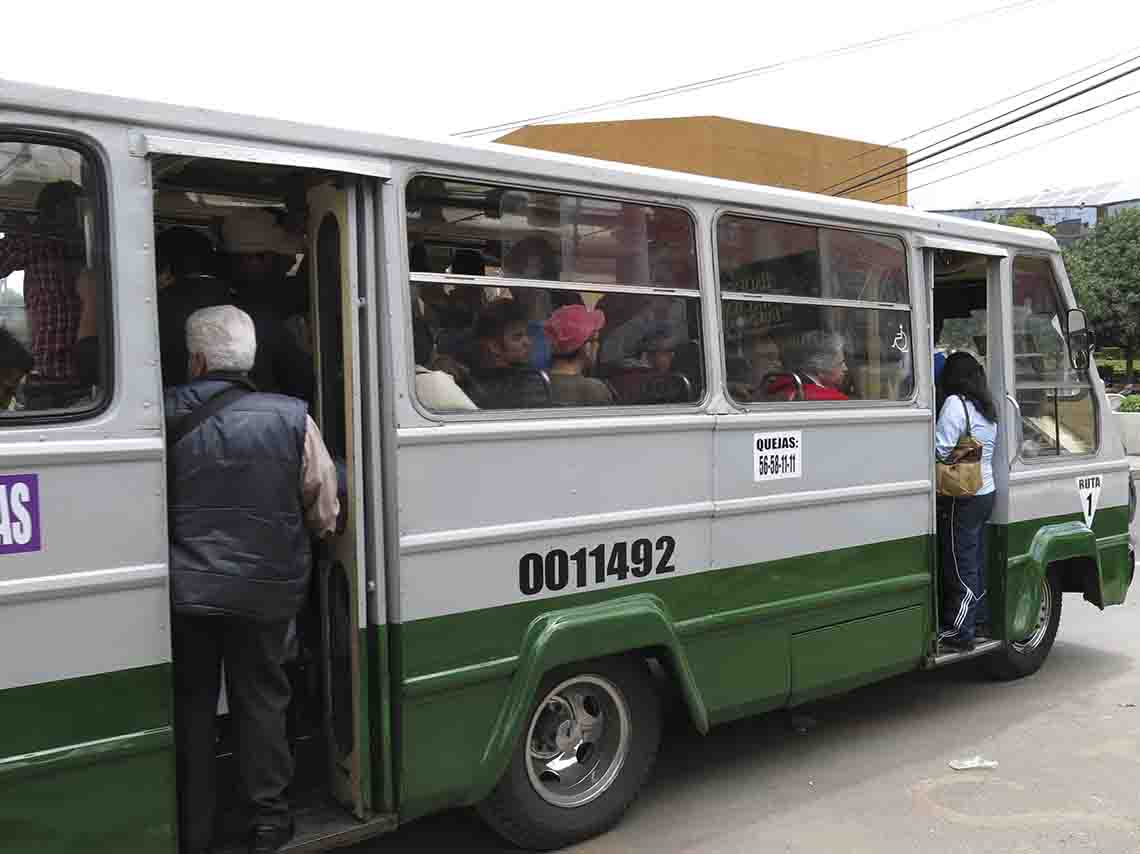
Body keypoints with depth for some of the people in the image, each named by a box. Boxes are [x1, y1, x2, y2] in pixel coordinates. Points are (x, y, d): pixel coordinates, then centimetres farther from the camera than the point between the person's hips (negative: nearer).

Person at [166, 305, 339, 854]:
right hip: (264, 590, 0)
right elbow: (323, 516, 0)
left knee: (190, 704, 15)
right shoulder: (292, 419, -8)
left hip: (186, 589, 0)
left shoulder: (167, 416, -10)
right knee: (260, 699, 16)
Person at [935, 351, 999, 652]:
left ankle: (958, 633, 1)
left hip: (962, 499, -9)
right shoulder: (988, 409, 14)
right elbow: (990, 450, 17)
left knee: (960, 567, -4)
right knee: (976, 564, 16)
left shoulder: (956, 404, -15)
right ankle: (977, 622, 25)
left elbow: (940, 450, -20)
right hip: (986, 493, 9)